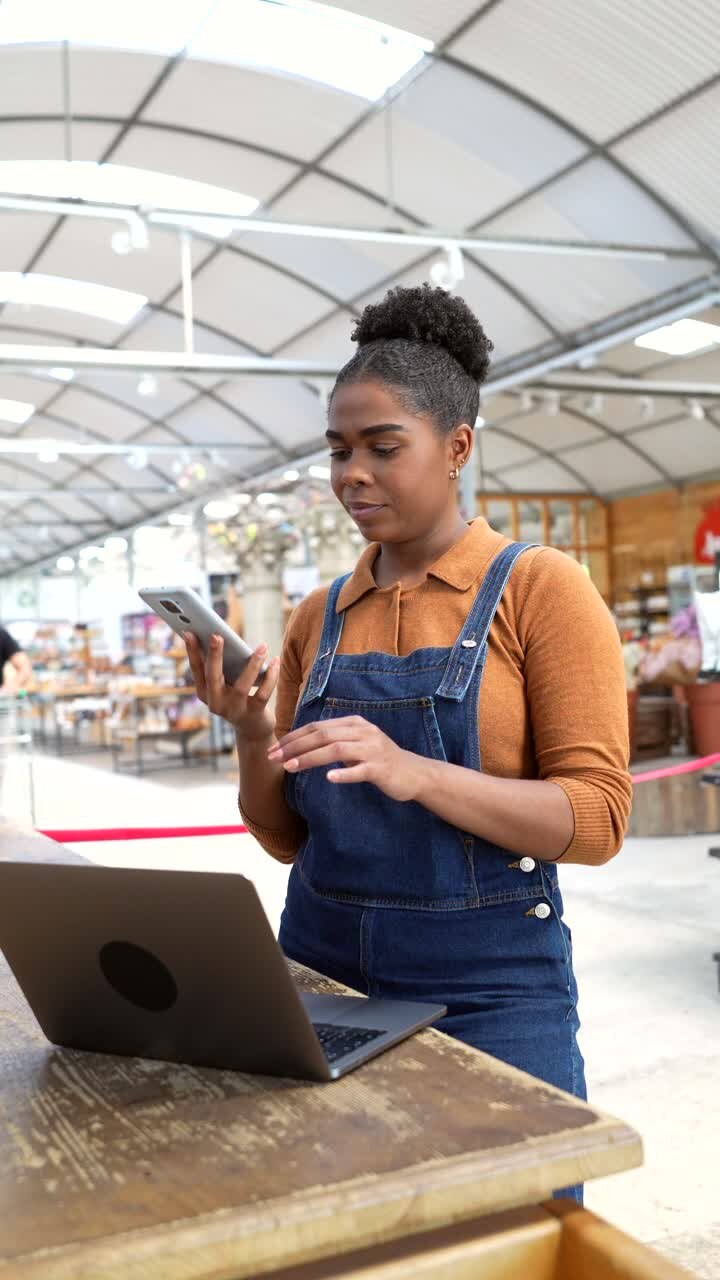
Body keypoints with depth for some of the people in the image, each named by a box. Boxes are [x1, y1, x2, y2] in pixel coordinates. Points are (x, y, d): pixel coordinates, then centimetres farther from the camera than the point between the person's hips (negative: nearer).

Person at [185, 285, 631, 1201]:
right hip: (320, 968, 4)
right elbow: (286, 836, 9)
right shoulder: (317, 619, 6)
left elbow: (596, 820, -12)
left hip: (489, 986, -4)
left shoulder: (541, 589, -6)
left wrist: (415, 773, -26)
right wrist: (252, 735, -11)